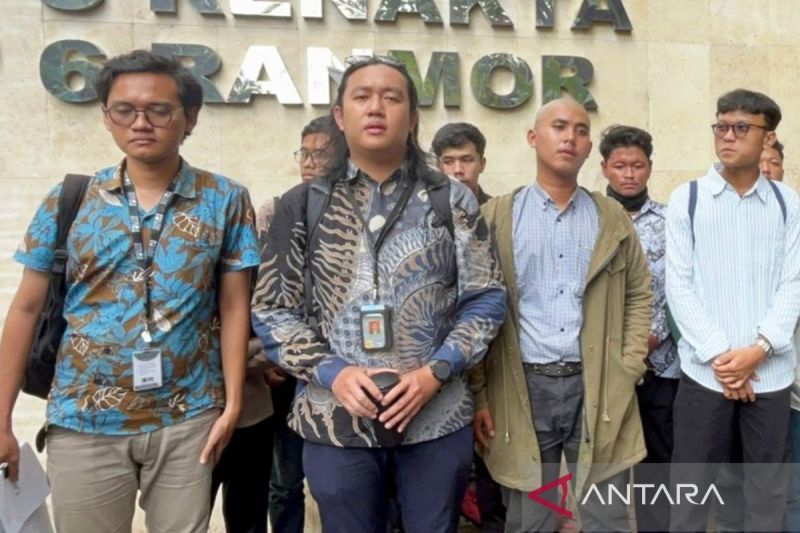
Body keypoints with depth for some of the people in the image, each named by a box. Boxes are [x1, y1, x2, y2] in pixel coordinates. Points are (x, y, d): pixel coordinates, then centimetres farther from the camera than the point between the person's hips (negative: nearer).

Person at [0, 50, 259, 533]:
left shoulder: (226, 200, -3)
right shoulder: (68, 200, -1)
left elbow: (233, 307, -2)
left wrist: (233, 403, -6)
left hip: (187, 420, 0)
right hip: (84, 421, 1)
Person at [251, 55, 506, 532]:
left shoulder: (452, 200, 2)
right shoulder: (303, 205, 3)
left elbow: (486, 299, 1)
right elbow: (272, 308, 2)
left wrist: (435, 372, -12)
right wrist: (332, 373, -12)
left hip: (438, 417, 0)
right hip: (336, 420, 0)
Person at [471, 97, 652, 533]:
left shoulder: (612, 217, 8)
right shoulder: (495, 217, 1)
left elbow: (638, 294, 12)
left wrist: (628, 370, 1)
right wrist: (479, 393, -5)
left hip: (598, 388, 2)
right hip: (523, 389, -1)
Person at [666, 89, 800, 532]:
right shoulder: (687, 198, 1)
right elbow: (678, 284, -3)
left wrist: (758, 350, -11)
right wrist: (718, 356, -11)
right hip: (704, 371, -2)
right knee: (691, 487, 6)